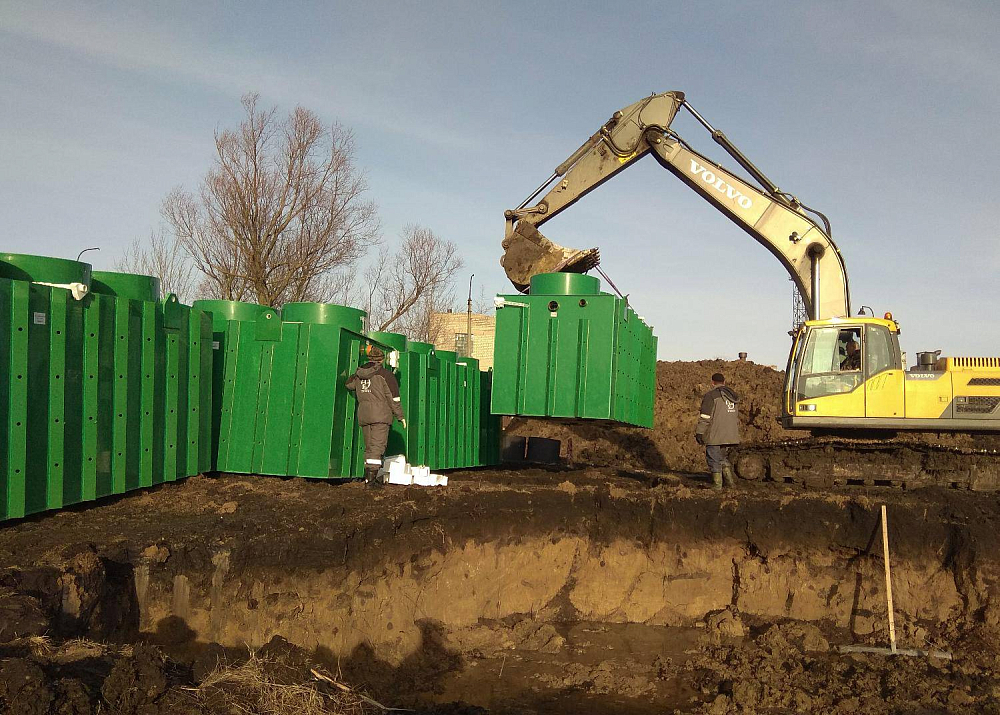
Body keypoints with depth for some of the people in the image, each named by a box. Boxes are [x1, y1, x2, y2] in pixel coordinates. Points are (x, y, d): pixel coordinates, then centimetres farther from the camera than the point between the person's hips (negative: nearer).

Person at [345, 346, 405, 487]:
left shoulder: (359, 374, 9)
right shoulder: (385, 375, -6)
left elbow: (348, 384, 26)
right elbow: (393, 398, -7)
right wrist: (400, 416, 1)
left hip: (363, 414, 6)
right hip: (380, 414, -6)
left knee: (369, 447, 14)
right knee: (377, 447, -8)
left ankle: (368, 477, 16)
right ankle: (371, 478, -16)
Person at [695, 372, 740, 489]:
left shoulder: (711, 395, -9)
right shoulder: (731, 396, 16)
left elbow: (705, 416, -14)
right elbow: (737, 417, 23)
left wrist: (699, 433, -10)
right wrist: (736, 432, 30)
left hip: (715, 436, -8)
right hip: (730, 436, 8)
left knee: (714, 459, 0)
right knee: (723, 457, 20)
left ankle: (717, 484, 0)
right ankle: (729, 480, 17)